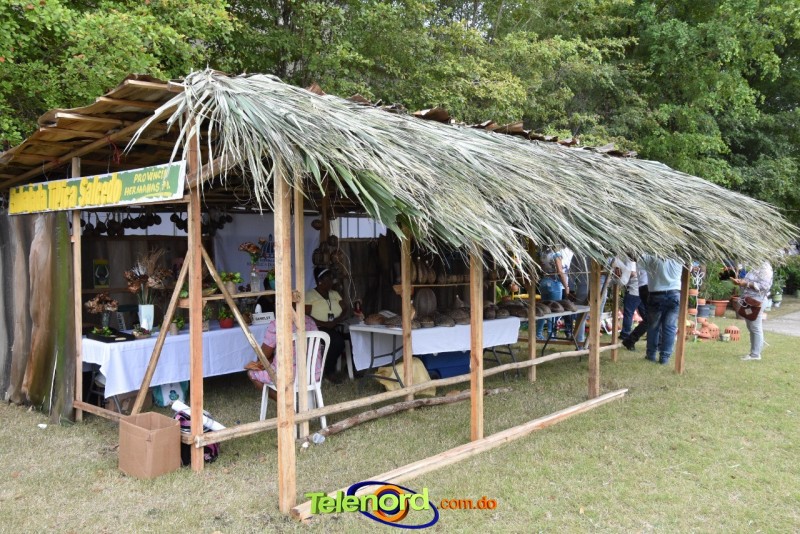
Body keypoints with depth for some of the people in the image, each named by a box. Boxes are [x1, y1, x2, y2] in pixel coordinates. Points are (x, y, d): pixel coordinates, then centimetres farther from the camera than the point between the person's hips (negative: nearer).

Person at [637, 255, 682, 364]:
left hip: (656, 296, -1)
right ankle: (664, 357, 3)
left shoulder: (652, 258, -12)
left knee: (653, 326, 12)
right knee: (669, 327, 3)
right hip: (674, 295, 1)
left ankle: (651, 354, 19)